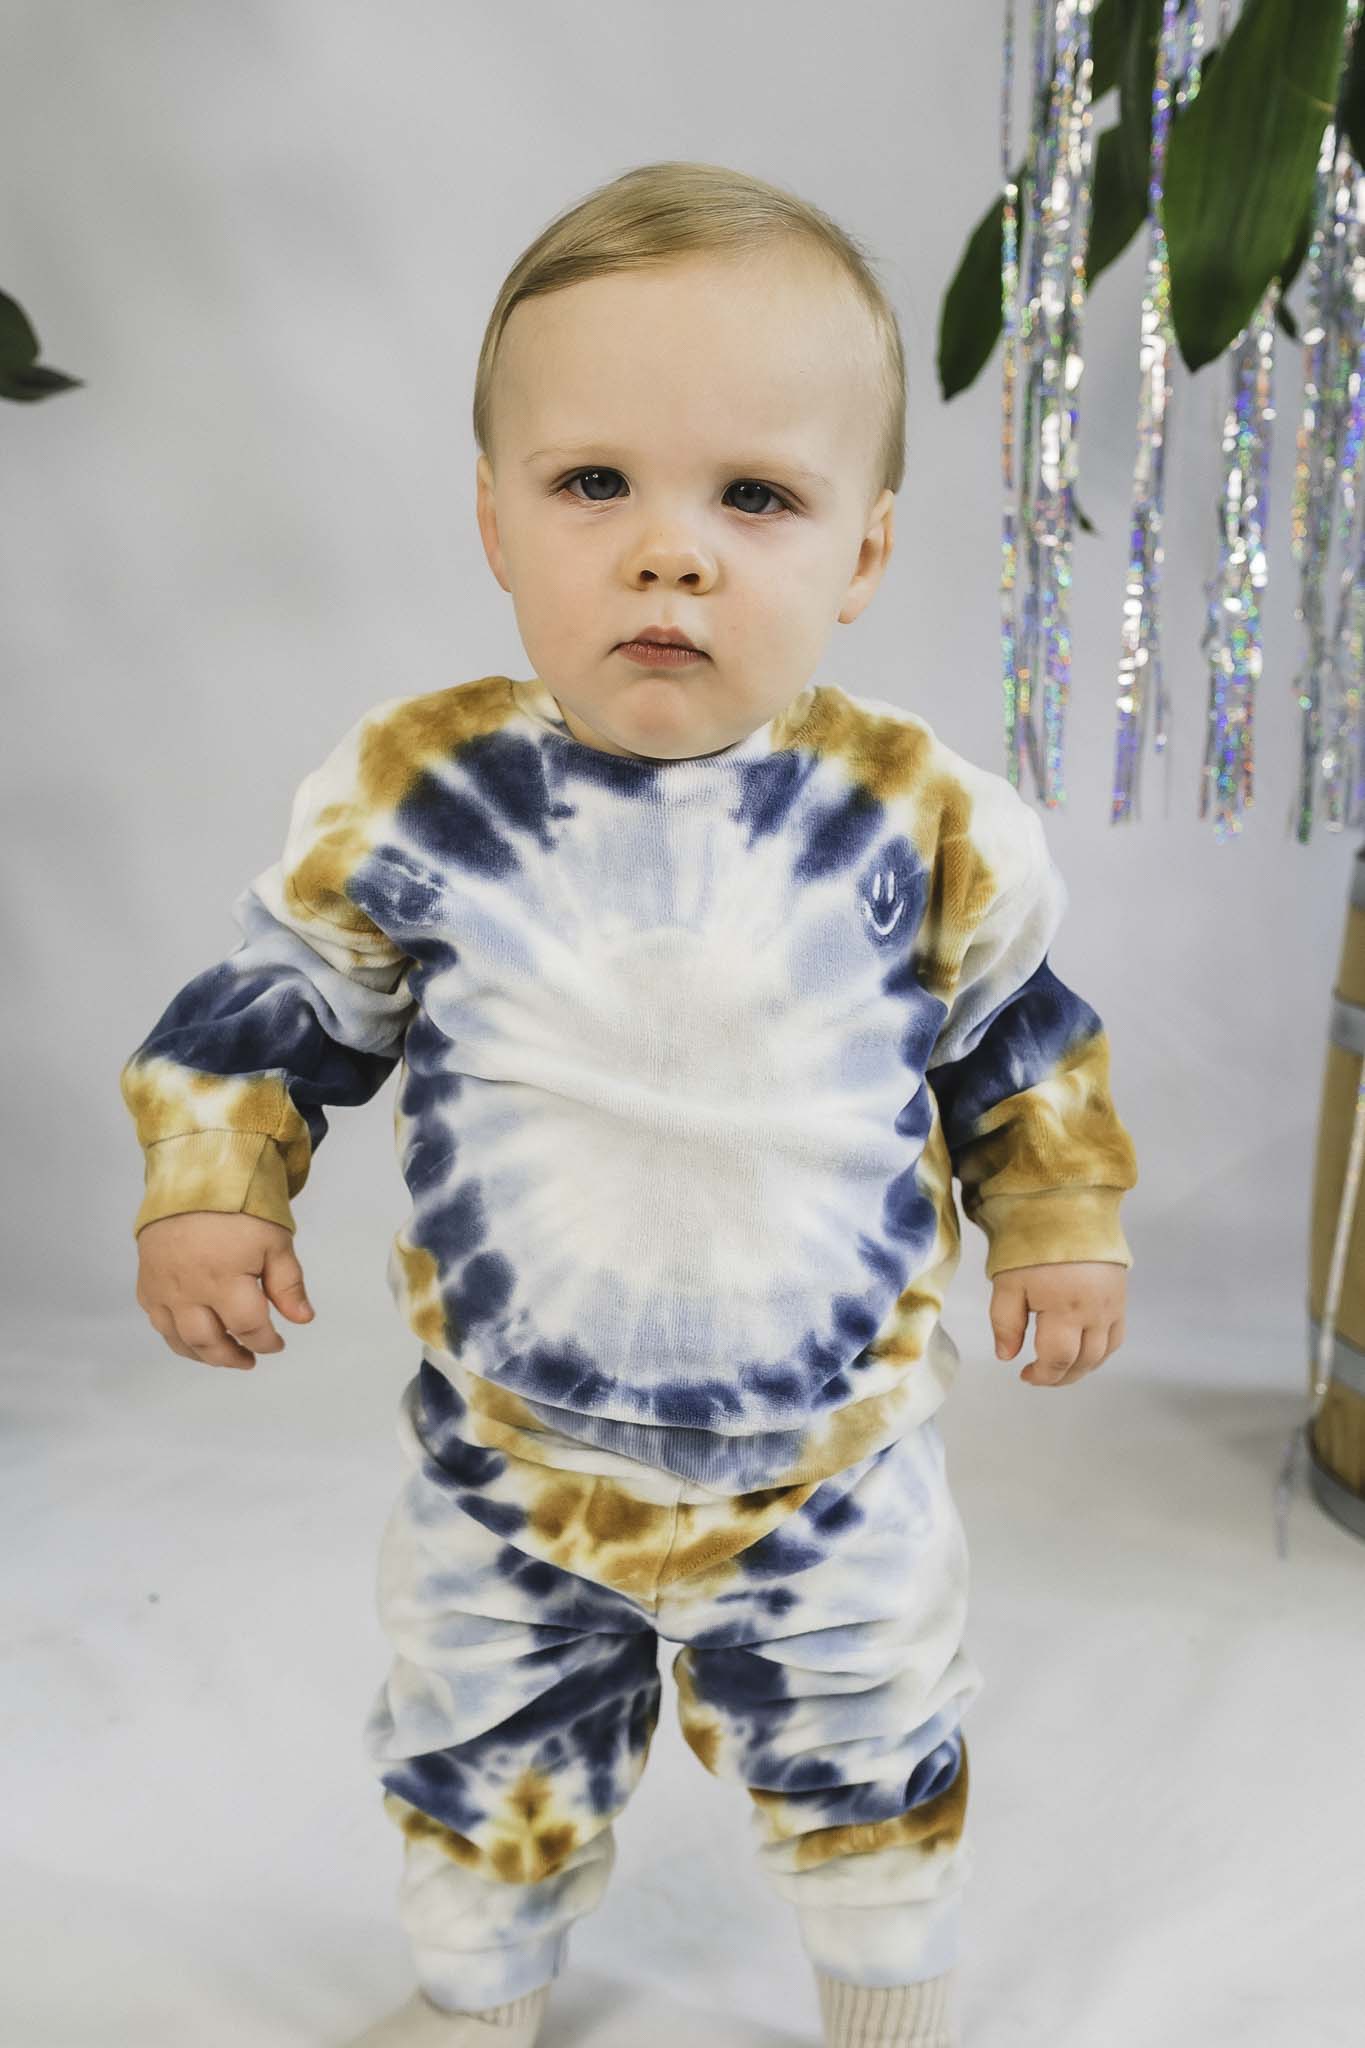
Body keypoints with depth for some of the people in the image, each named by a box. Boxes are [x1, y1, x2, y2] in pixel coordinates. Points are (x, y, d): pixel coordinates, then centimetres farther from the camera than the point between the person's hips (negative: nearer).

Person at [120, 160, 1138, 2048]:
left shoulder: (924, 817, -14)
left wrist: (1064, 1226, 6)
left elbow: (1020, 1040, 3)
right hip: (505, 1462, 1)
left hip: (834, 1463, 0)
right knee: (482, 1769, 24)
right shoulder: (406, 796, -16)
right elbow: (275, 1007, 0)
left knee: (873, 1773, 22)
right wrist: (210, 1188, -10)